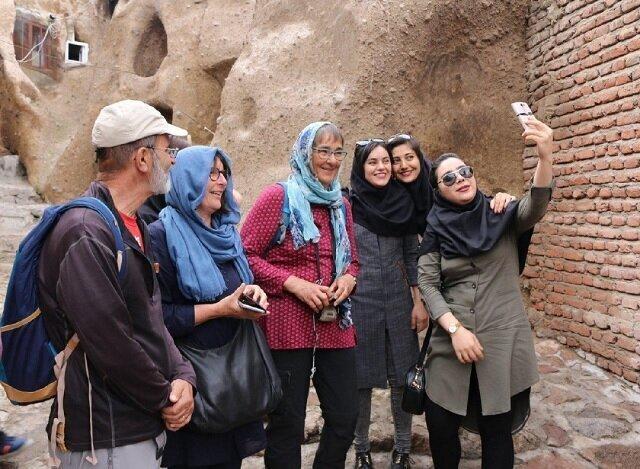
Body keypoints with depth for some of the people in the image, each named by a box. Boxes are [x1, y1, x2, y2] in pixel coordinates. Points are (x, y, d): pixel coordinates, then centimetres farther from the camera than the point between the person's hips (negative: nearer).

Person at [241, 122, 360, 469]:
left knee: (345, 419, 11)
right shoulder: (278, 197, -5)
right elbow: (245, 253, -9)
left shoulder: (341, 205, 14)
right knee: (287, 426, 6)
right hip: (288, 325, -6)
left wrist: (348, 279, -1)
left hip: (335, 326, 6)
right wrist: (293, 283, -17)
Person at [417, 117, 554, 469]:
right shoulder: (436, 229, 3)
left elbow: (535, 206, -20)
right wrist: (455, 329, -15)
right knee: (439, 424, 5)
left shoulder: (502, 217, 1)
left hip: (502, 341, -1)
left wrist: (545, 157, -37)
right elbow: (427, 283, -2)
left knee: (496, 430, 7)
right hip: (451, 341, 1)